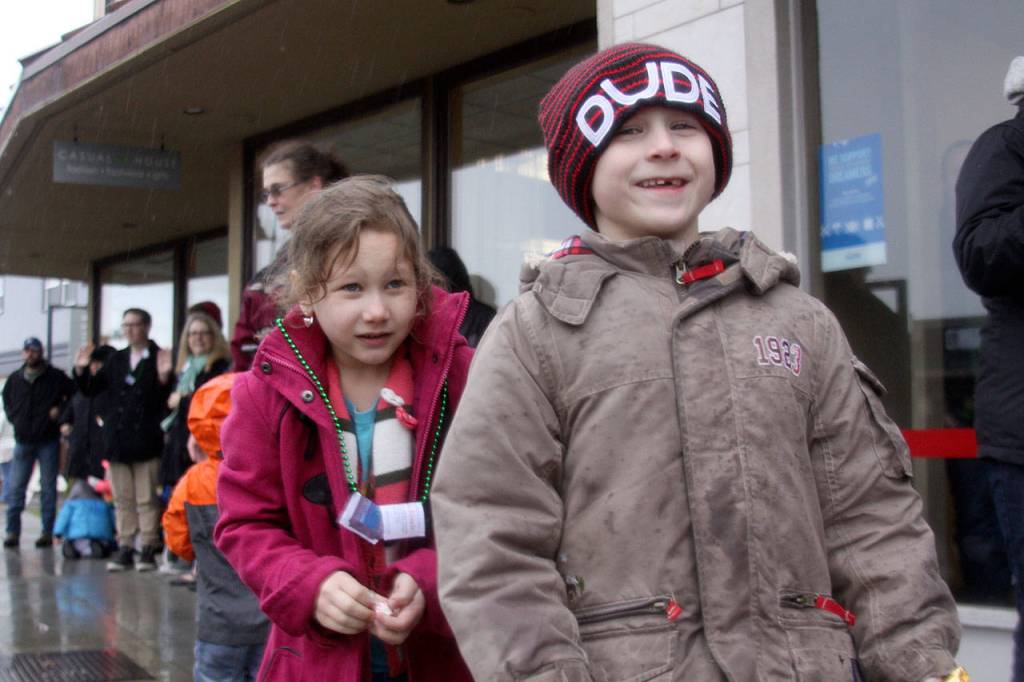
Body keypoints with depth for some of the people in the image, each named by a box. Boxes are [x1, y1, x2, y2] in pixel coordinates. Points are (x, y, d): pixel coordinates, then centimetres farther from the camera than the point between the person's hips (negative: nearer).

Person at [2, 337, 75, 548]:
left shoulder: (55, 377, 0)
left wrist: (60, 410, -9)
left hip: (48, 441, -3)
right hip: (23, 441, 3)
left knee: (48, 488, 1)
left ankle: (48, 532, 6)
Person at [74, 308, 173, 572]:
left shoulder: (160, 358, -2)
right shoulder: (116, 360, 15)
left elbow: (167, 400, -10)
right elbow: (91, 389, 13)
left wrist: (163, 377, -27)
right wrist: (81, 370, -3)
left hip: (146, 442, -5)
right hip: (117, 441, 5)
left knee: (147, 499, 0)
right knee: (122, 500, 9)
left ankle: (149, 549, 6)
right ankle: (125, 548, 15)